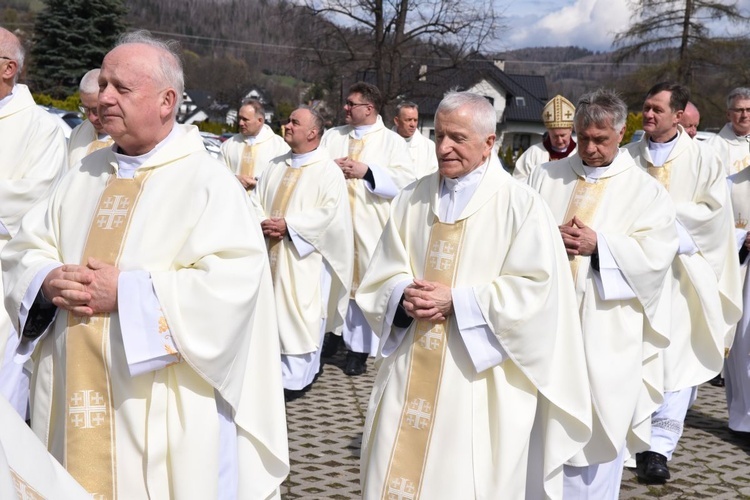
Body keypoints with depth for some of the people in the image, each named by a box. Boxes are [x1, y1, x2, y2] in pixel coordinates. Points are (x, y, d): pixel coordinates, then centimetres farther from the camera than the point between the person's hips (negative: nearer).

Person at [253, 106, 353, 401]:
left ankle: (295, 377, 4)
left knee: (300, 314, -4)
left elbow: (329, 213, -15)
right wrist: (263, 223, -8)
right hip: (272, 254, 6)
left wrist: (288, 225, -19)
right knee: (273, 311, 9)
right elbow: (257, 201, 14)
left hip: (303, 258, -6)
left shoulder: (328, 172, -5)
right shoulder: (276, 167, 15)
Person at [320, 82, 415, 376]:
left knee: (366, 283, -1)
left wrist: (367, 171, -15)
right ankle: (333, 331, 27)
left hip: (369, 228, -4)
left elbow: (406, 181, -9)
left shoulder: (392, 141, 1)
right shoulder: (332, 136, 15)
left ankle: (359, 347, 7)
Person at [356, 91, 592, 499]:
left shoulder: (519, 204, -6)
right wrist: (404, 296, -13)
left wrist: (457, 300, -17)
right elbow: (381, 277, 9)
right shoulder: (412, 199, 8)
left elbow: (535, 288, -12)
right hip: (410, 371, 4)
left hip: (479, 379, -4)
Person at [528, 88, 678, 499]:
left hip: (604, 334, -2)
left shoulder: (646, 191, 3)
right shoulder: (545, 177, 11)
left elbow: (655, 257, -8)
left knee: (595, 431, 4)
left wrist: (598, 245, -18)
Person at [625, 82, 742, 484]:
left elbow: (716, 212, -3)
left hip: (681, 273, -2)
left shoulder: (702, 159, 4)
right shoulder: (628, 157, 9)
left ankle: (659, 446, -3)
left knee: (674, 360, -7)